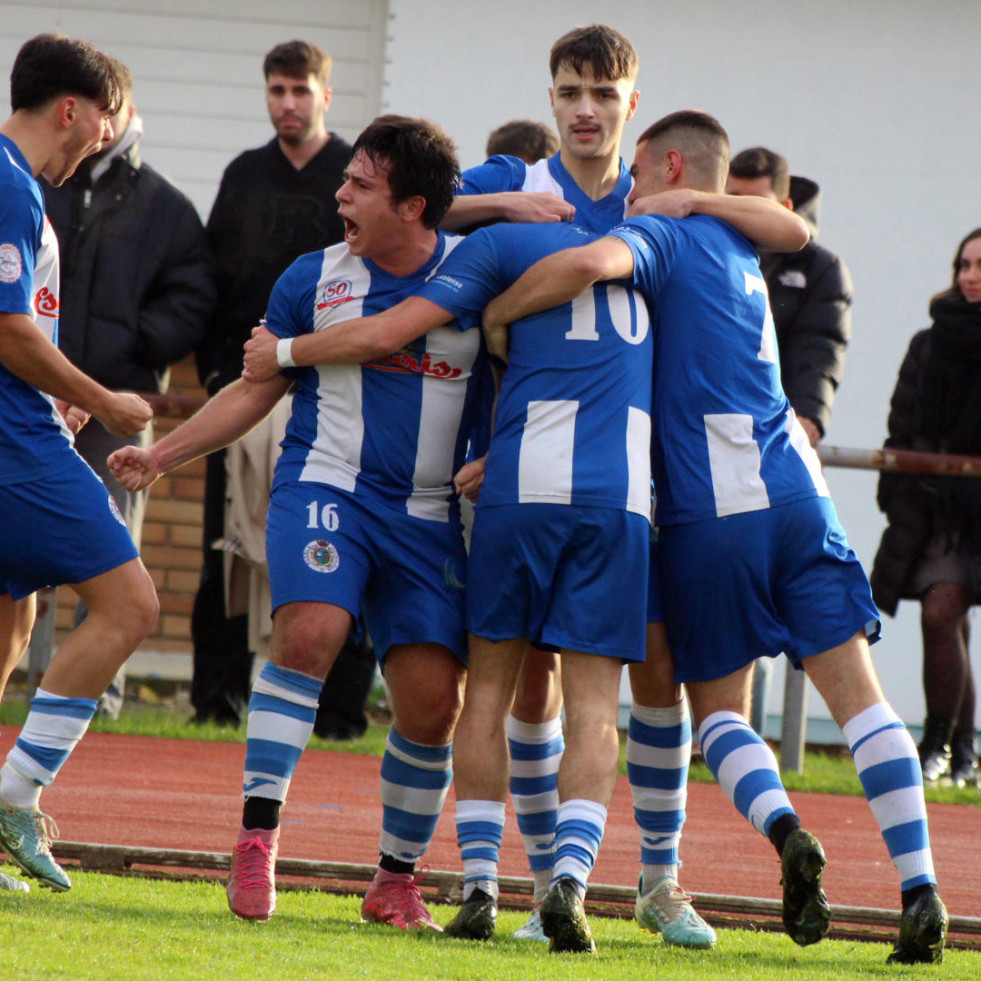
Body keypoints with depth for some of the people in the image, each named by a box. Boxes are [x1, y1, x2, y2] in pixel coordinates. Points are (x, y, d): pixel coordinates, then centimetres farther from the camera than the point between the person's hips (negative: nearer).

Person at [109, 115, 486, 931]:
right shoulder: (314, 279, 3)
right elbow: (256, 390, 12)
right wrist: (161, 455, 7)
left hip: (430, 513, 1)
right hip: (326, 487, -1)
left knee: (433, 702, -3)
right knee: (310, 630, -27)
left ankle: (399, 876, 16)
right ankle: (258, 831, -22)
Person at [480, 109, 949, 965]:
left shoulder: (663, 235, 1)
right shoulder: (741, 252, 23)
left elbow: (590, 262, -23)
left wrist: (494, 315, -8)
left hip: (712, 509, -5)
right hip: (796, 493, 5)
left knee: (718, 707, 9)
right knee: (857, 695, 0)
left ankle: (784, 830, -18)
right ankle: (920, 886, -13)